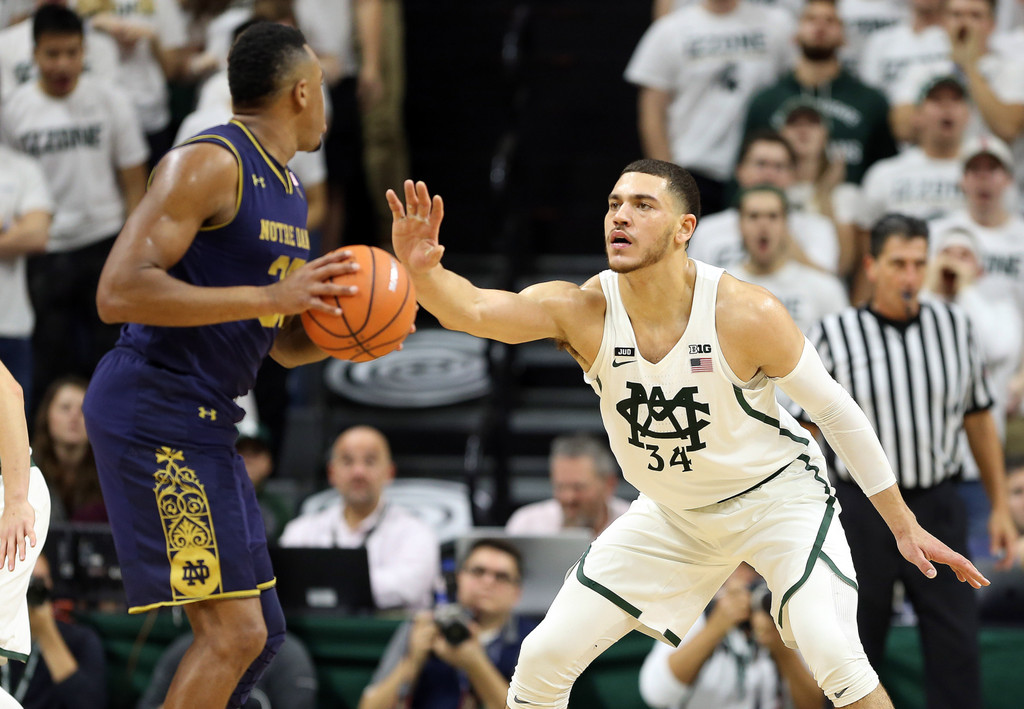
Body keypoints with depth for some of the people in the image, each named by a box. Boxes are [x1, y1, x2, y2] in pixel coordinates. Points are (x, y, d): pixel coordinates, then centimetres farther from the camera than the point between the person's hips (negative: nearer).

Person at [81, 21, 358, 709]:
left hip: (204, 424, 10)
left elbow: (287, 344, 25)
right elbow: (118, 293, -23)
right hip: (152, 413, -10)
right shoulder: (209, 163, -13)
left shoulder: (288, 190, 17)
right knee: (233, 632, -14)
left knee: (260, 633, 11)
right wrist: (268, 297, -24)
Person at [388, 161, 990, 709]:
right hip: (673, 516, 4)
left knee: (832, 653, -27)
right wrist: (423, 271, -60)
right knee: (543, 659, -1)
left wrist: (904, 525, -10)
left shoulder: (747, 314, -26)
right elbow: (473, 310, -36)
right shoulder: (584, 312, -20)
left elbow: (837, 411, -14)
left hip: (777, 495, -4)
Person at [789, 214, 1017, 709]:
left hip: (938, 508, 2)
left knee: (957, 649, -1)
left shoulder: (954, 326, 6)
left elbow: (979, 419, 13)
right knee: (854, 649, 6)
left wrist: (999, 506, 12)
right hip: (862, 511, -2)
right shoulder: (834, 336, -4)